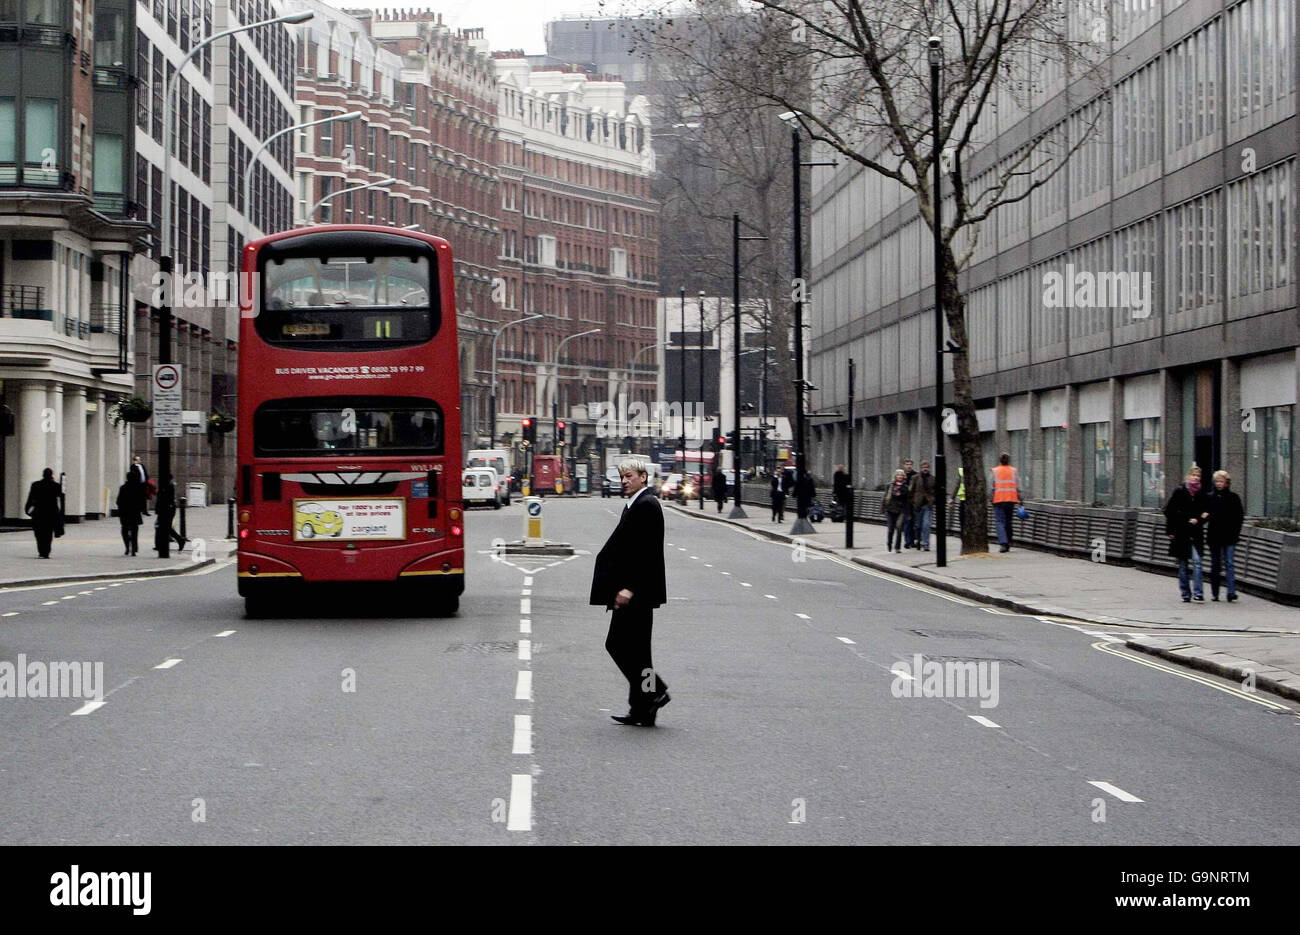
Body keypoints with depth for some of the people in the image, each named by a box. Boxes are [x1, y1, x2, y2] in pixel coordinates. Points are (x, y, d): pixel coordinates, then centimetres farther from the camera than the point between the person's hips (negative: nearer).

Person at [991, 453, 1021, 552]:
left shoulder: (995, 471, -1)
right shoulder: (1014, 471, 5)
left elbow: (992, 487, -2)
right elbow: (1018, 487, 3)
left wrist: (991, 499, 5)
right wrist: (1019, 500, 7)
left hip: (999, 500, -3)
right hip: (1011, 499, 3)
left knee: (1000, 521, -4)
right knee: (1008, 522, 14)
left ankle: (1003, 543, -21)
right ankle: (1008, 543, 18)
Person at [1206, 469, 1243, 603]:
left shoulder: (1234, 498, 3)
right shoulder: (1209, 497, 6)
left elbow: (1240, 517, 4)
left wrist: (1236, 532, -4)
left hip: (1229, 537, -2)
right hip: (1214, 536, 2)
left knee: (1230, 564, -10)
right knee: (1215, 565, 8)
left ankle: (1232, 592, -17)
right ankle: (1214, 593, 14)